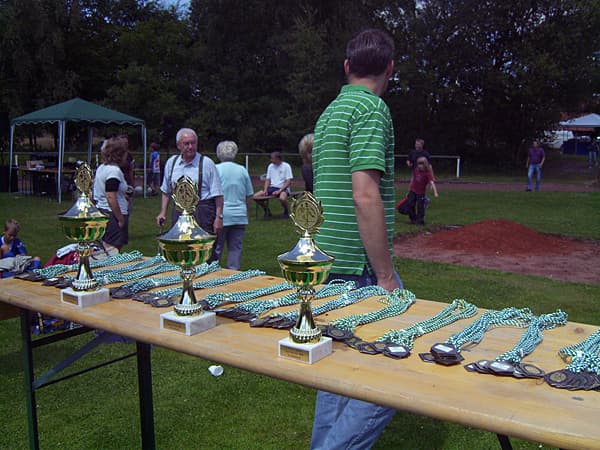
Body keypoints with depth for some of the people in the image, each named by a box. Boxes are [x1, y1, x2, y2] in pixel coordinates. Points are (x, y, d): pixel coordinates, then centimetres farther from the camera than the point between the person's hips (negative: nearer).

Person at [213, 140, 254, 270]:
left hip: (221, 216, -3)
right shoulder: (242, 170, 5)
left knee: (216, 249, 5)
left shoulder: (216, 169, -6)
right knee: (235, 248, 8)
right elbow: (249, 196, 9)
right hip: (240, 216, 3)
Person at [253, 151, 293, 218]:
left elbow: (289, 182, -10)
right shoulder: (270, 166, 11)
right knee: (256, 196, -13)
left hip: (283, 188, -5)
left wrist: (279, 191, -19)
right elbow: (268, 179, 12)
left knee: (282, 198, -40)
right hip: (272, 187, 5)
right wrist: (265, 190, -6)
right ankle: (266, 210, 11)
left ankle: (286, 211, -7)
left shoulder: (286, 166, -5)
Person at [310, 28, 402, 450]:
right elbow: (365, 196, -21)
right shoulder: (372, 108, -11)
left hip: (328, 264, 9)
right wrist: (386, 275, -17)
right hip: (359, 266, -9)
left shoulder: (329, 112, 16)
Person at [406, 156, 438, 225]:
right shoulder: (415, 170, -4)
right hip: (413, 191, 5)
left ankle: (420, 221, 8)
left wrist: (435, 192, -40)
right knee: (410, 205, 6)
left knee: (420, 206, -3)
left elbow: (432, 182, -29)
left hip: (421, 192, -4)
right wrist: (409, 189, 17)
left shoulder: (428, 173, -19)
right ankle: (413, 219, 21)